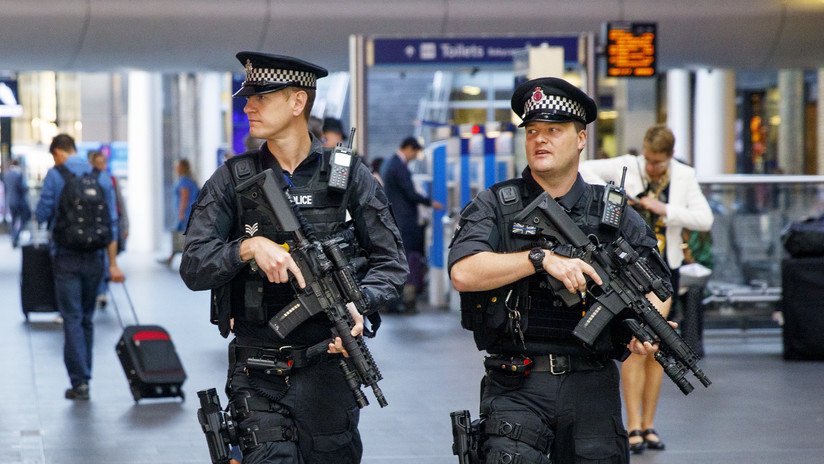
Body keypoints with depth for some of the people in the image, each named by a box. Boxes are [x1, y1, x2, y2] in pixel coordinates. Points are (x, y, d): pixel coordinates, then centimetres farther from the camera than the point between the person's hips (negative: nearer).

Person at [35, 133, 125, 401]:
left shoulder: (55, 175, -7)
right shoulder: (101, 177, 5)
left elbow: (41, 215, -8)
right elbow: (111, 223, 5)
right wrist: (113, 264, 7)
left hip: (66, 256, -4)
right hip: (94, 257, 4)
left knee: (72, 319, -3)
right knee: (87, 318, 15)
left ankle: (80, 381, -8)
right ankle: (84, 376, 21)